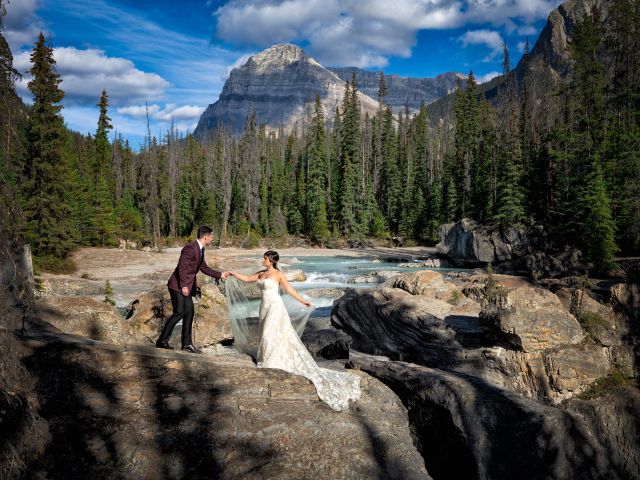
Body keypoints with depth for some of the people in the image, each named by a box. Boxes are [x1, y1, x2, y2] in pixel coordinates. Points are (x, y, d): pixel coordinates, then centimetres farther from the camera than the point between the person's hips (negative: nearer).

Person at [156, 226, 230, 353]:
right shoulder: (190, 248, -19)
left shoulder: (200, 250, 11)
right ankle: (162, 341, 1)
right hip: (178, 286, -10)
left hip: (187, 286, 10)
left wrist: (220, 274, 14)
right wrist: (184, 286, -24)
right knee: (179, 313, -10)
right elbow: (182, 267, -23)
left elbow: (204, 268, 19)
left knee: (189, 313, 9)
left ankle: (187, 344, 16)